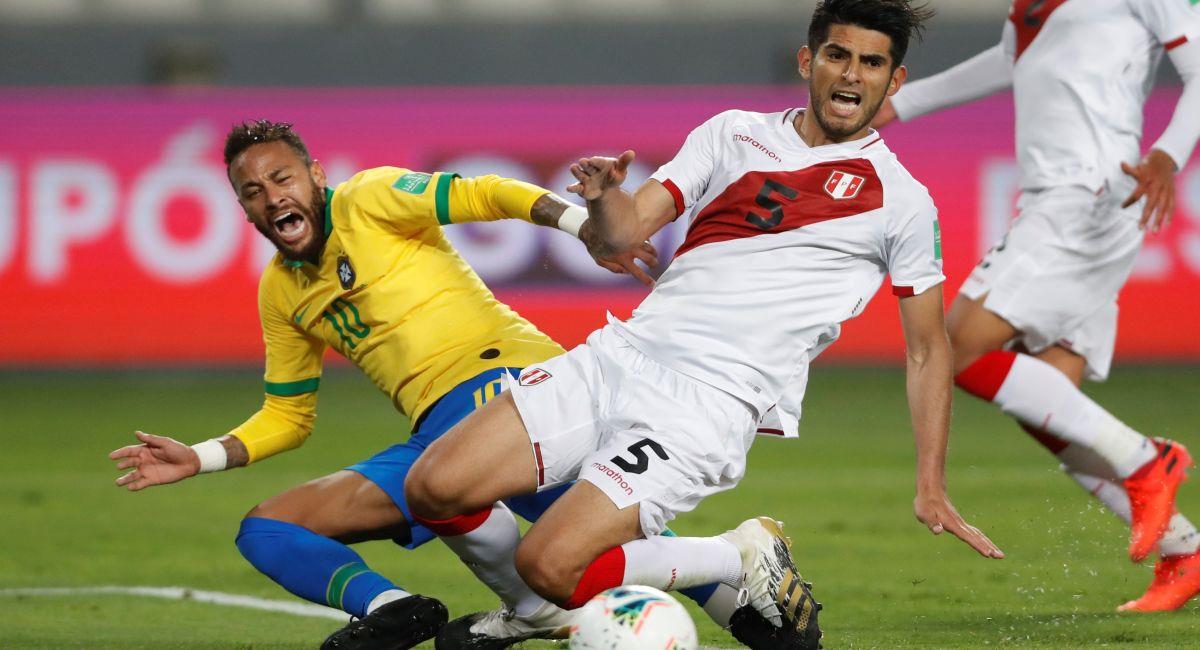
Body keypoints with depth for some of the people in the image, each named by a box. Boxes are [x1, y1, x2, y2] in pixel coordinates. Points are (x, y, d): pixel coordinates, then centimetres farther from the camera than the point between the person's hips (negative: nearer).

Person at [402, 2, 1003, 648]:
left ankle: (746, 559, 1)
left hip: (713, 402, -5)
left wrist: (931, 490, 2)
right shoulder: (733, 133, 14)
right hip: (620, 355, 5)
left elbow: (928, 351, 10)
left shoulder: (901, 201, 5)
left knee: (549, 565, -22)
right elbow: (629, 228, 7)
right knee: (432, 488, -10)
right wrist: (603, 195, -17)